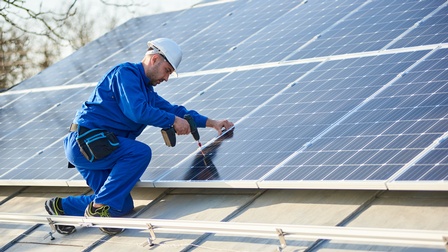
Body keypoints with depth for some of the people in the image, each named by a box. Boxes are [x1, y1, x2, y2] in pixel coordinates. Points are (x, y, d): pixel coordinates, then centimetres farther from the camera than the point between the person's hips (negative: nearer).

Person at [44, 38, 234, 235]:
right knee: (140, 152, -25)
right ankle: (99, 207, -22)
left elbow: (173, 110, 22)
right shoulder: (126, 73, -9)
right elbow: (137, 111, -22)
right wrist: (173, 120, -13)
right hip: (85, 139, -10)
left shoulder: (147, 91, 20)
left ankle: (63, 207, 9)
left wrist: (211, 123, 16)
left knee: (123, 205, 2)